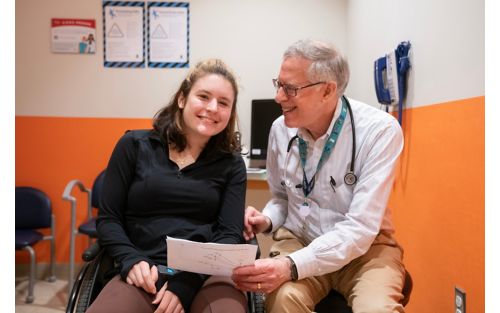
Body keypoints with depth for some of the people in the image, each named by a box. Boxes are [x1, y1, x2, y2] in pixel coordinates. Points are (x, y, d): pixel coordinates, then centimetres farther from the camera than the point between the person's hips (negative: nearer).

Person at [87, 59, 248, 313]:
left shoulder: (231, 164, 10)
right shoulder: (135, 146, 8)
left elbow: (230, 234, 1)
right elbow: (108, 219, 7)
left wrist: (186, 282, -14)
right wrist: (132, 261, -11)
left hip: (207, 273, 1)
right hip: (146, 274, 0)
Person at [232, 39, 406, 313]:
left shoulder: (380, 130, -19)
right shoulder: (280, 129, -4)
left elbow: (360, 229, -24)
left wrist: (292, 266, -34)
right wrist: (267, 221, -10)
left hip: (365, 247, -2)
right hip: (298, 240, 3)